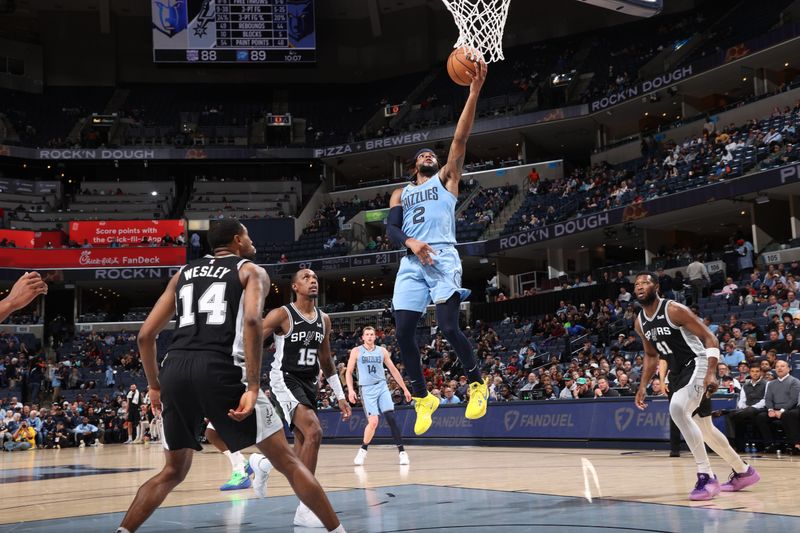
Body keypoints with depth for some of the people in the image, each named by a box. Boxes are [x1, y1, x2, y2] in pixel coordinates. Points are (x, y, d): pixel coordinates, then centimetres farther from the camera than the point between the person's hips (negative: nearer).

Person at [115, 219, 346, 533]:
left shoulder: (183, 274, 28)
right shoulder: (251, 271, 14)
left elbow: (145, 335, 22)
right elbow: (251, 320, -8)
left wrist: (154, 386, 32)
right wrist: (253, 386, -11)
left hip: (174, 370, 5)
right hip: (219, 369, -4)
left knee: (174, 471, 23)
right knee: (286, 460, 5)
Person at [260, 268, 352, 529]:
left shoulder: (324, 320, 9)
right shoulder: (282, 314, -11)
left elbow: (326, 361, 19)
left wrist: (340, 395, 17)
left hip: (309, 383, 8)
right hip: (285, 380, -8)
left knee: (303, 441, 11)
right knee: (314, 432, -24)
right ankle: (305, 508, -20)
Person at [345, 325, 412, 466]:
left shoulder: (382, 351, 11)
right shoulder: (356, 351, 5)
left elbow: (393, 370, 15)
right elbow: (349, 372, 6)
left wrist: (405, 389, 13)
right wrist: (351, 390, -8)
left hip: (382, 387, 2)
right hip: (366, 389, -2)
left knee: (391, 418, -11)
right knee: (373, 422, -15)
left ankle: (401, 451, -6)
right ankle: (363, 449, 8)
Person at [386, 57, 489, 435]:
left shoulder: (446, 179, 18)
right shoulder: (400, 194, 25)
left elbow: (460, 139, 5)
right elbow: (390, 228, 9)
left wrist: (474, 92, -5)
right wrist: (410, 242, -15)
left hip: (442, 258, -4)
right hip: (411, 262, 4)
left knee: (448, 327, -16)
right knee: (403, 333, -4)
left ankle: (477, 383, 5)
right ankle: (422, 398, 11)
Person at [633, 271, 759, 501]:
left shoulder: (674, 310, -17)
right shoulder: (640, 322, 5)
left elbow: (710, 338, -17)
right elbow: (651, 355, 21)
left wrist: (711, 373, -28)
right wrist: (643, 386, 12)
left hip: (697, 364, -9)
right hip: (678, 372, 9)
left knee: (677, 410, -32)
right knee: (704, 428, 17)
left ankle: (706, 477, -28)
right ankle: (743, 471, 36)